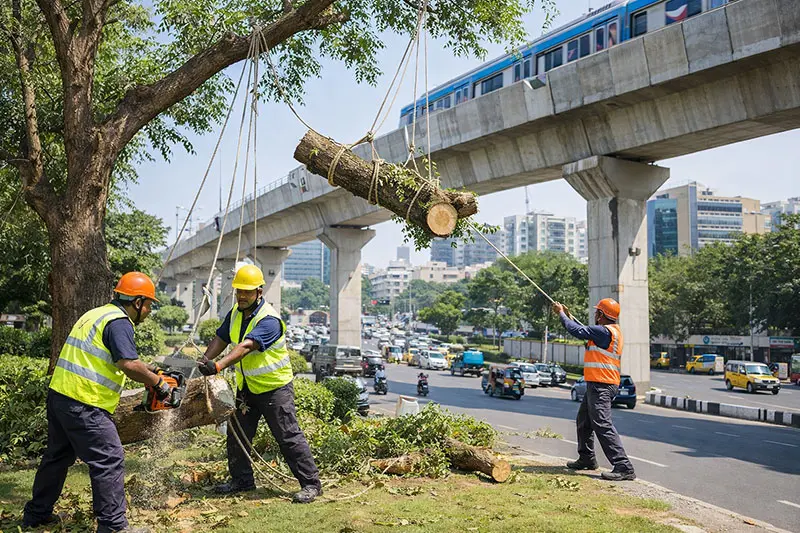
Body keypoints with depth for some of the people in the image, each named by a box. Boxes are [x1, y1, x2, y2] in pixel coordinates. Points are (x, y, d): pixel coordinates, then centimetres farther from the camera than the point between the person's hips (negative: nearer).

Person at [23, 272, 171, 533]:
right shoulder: (119, 321, -13)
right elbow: (129, 364, -25)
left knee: (58, 456, 23)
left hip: (58, 394, 10)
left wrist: (146, 372, 18)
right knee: (109, 462, -5)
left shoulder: (96, 314, 18)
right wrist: (159, 383, -11)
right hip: (84, 404, -10)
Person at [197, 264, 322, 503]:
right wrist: (204, 361, -11)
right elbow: (221, 339, 6)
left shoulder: (269, 320, -25)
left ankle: (311, 483, 2)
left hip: (275, 388, -8)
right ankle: (241, 480, 30)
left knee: (288, 437, -6)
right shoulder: (236, 313, 2)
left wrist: (218, 366, -48)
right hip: (246, 387, 8)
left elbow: (246, 347, -38)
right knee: (237, 434, 14)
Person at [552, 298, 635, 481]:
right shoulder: (612, 330, 15)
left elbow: (578, 330, -16)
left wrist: (561, 313, -2)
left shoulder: (605, 331, -16)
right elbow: (585, 330, 24)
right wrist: (568, 315, 24)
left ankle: (624, 467, -16)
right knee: (583, 421, 22)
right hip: (598, 385, 11)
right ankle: (586, 459, 35)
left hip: (601, 386, -11)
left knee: (603, 425, -15)